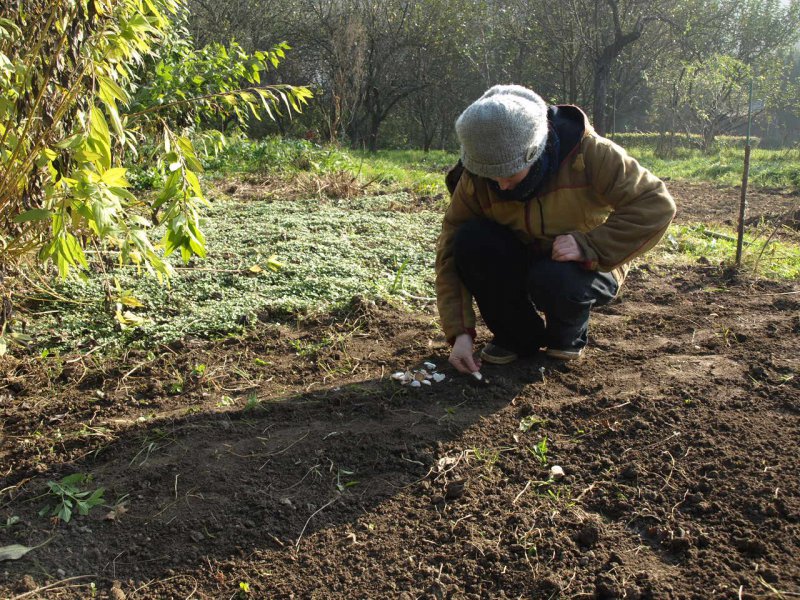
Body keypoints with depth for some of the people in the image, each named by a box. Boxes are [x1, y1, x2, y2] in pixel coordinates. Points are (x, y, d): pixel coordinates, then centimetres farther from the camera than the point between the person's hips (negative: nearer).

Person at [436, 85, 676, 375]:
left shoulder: (590, 153, -25)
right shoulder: (474, 180, -18)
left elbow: (656, 205, -24)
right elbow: (451, 252, -17)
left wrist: (589, 245, -35)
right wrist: (460, 331, -25)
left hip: (586, 267, -3)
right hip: (523, 262, 3)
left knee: (553, 280, -38)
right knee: (470, 241, -27)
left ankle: (568, 335, 0)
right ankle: (519, 335, -5)